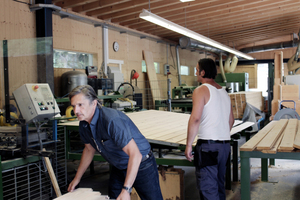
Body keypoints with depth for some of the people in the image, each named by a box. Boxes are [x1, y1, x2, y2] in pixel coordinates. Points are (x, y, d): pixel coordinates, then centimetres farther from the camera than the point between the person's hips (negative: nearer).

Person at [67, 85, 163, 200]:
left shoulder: (112, 120, -34)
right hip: (118, 168, 7)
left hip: (141, 165, -7)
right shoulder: (84, 124, -6)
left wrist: (126, 190, -40)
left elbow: (135, 155, -37)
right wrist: (77, 178, 18)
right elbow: (89, 149, 14)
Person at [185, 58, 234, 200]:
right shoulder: (223, 92, 16)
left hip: (208, 145, -8)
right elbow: (231, 120, 21)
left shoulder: (201, 90, -9)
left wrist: (189, 144, -13)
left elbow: (195, 119, -18)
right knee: (219, 184, 20)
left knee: (207, 188, -3)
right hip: (225, 144, 8)